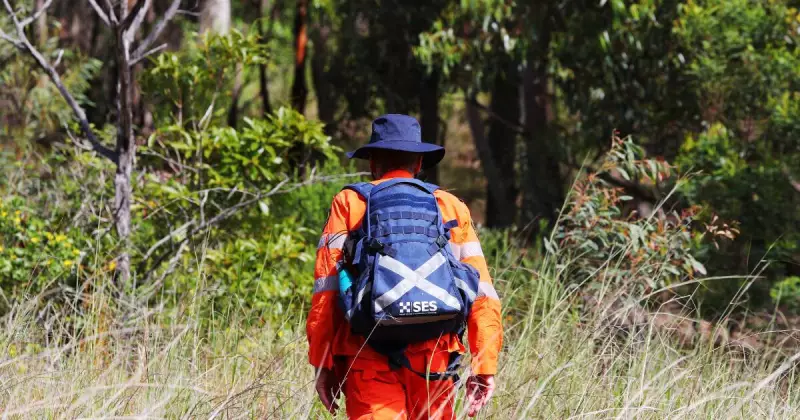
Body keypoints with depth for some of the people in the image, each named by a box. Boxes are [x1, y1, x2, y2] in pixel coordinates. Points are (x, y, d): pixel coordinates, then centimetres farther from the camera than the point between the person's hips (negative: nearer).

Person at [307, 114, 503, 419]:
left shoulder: (349, 203, 9)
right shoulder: (452, 208, 14)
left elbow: (326, 286, 1)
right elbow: (481, 293, 6)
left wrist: (323, 363, 2)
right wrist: (484, 366, 6)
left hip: (370, 357, -2)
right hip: (434, 357, 2)